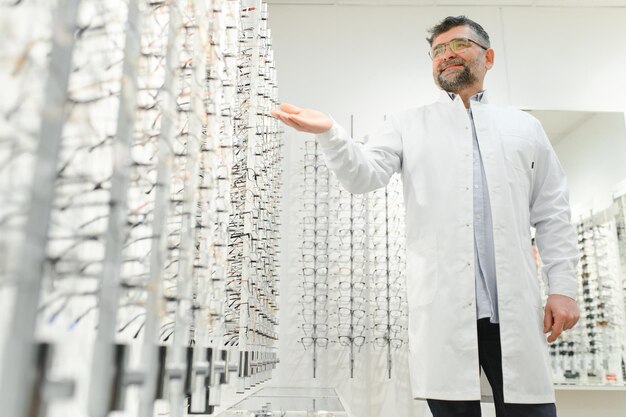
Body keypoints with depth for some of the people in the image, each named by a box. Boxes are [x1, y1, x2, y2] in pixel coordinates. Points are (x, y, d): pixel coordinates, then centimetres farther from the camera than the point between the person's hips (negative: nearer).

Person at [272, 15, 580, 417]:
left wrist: (564, 287, 4)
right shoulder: (409, 124, 14)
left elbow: (553, 215, 14)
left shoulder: (524, 126, 18)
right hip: (443, 308, -1)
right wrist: (329, 132, -20)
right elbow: (365, 175, -1)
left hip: (517, 308, 2)